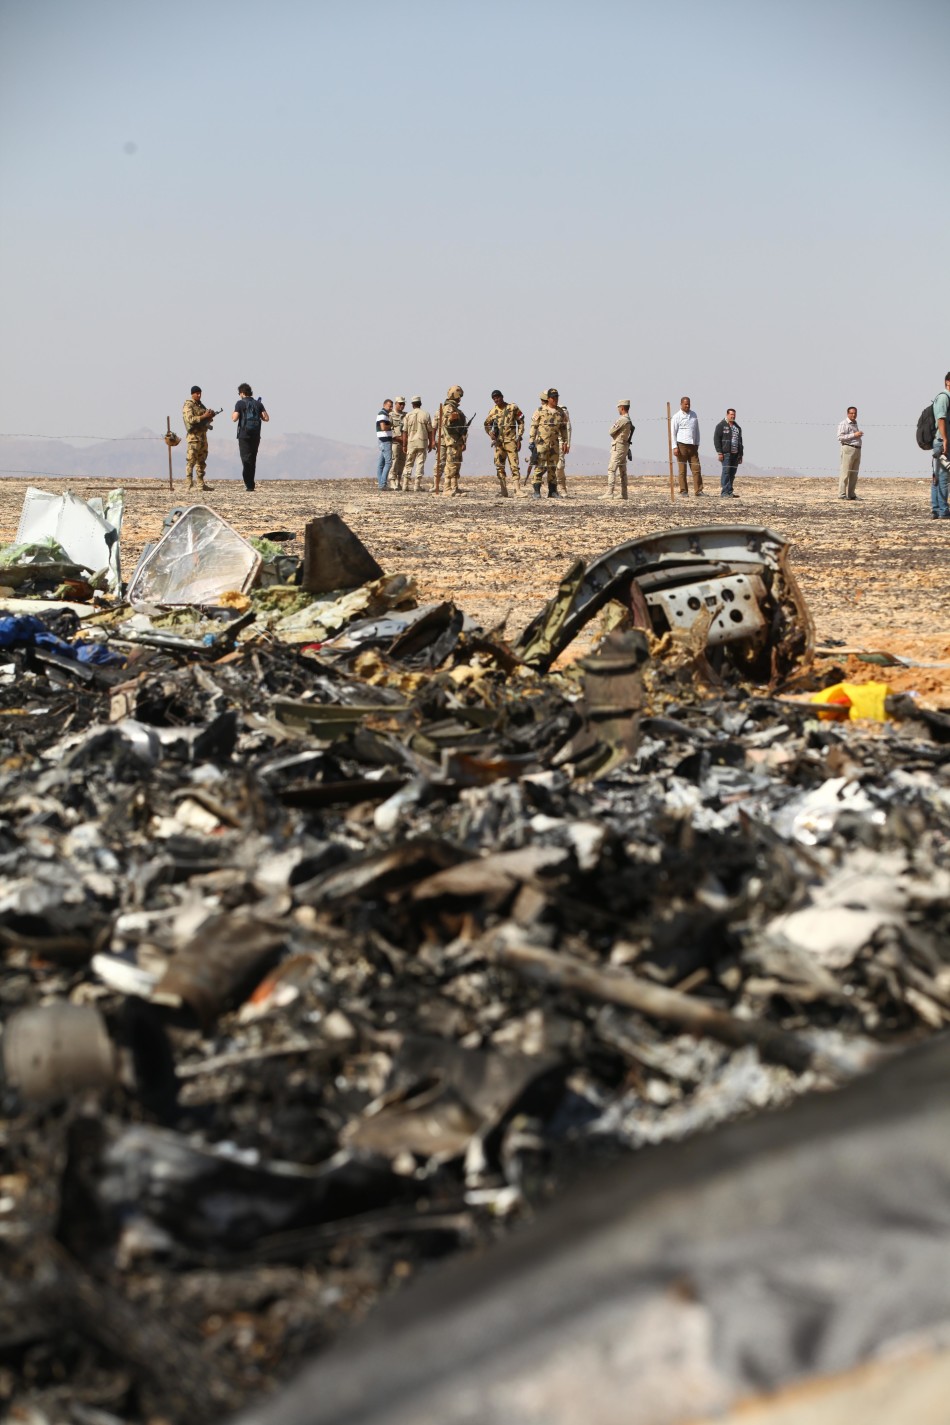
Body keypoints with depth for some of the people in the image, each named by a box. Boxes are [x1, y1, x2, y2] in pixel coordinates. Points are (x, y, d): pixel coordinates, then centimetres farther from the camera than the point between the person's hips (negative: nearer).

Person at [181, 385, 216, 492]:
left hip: (203, 435, 9)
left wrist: (210, 416, 4)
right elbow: (190, 419, -20)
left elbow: (206, 419, 26)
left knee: (201, 462, 11)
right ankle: (189, 485, -12)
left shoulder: (201, 405, 19)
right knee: (191, 461, -10)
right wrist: (203, 416, -22)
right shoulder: (188, 405, -7)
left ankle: (201, 484, 15)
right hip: (194, 436, -9)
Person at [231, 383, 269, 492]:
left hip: (244, 435, -4)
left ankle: (249, 485, -12)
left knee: (246, 459, -4)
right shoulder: (258, 403, 7)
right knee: (253, 459, 13)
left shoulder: (240, 403, -5)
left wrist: (233, 413, 9)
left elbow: (235, 418, -12)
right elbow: (266, 418, 1)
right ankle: (251, 484, 15)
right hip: (256, 435, 4)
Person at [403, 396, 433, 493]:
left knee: (409, 464, 11)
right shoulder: (426, 415, -1)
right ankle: (417, 485, -6)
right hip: (422, 442, -1)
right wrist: (430, 444, 10)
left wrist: (404, 445, 8)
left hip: (411, 442, 1)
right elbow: (430, 431, 1)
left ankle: (407, 484, 8)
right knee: (420, 463, 0)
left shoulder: (408, 415, -1)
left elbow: (405, 431, 1)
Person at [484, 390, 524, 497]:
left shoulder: (513, 408, 0)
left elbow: (521, 423, 4)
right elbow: (487, 424, 20)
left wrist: (519, 438, -2)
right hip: (498, 442, 4)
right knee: (499, 467, 4)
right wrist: (490, 433, -1)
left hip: (511, 441, -4)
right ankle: (502, 491, 10)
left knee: (514, 466, -11)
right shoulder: (493, 411, 9)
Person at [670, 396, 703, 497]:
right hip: (682, 445, -4)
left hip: (692, 446, 4)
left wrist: (697, 444, 15)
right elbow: (673, 432, -2)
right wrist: (675, 447, -10)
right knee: (682, 470, -1)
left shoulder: (694, 415, 14)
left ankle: (698, 491, -1)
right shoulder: (677, 416, 0)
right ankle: (683, 492, 2)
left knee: (696, 469, -2)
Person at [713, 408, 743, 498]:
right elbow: (716, 439, -6)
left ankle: (729, 492, 10)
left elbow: (740, 441, 24)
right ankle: (725, 492, -13)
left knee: (732, 473, 5)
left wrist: (740, 455, 18)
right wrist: (719, 452, -14)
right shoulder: (721, 425, -1)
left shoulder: (737, 427, 20)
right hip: (726, 453, -6)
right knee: (726, 471, -11)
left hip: (735, 453, 6)